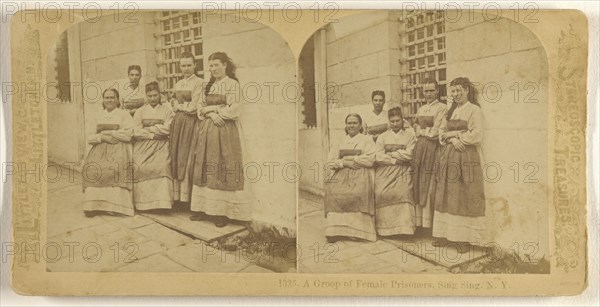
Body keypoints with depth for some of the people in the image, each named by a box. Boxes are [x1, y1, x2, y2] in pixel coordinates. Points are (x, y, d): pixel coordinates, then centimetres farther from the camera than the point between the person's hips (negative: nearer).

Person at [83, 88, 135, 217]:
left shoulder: (124, 114, 10)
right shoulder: (99, 116, 22)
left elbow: (128, 135, -3)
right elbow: (90, 138, 15)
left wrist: (108, 132, -1)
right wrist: (102, 137, -4)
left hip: (119, 148, -3)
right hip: (100, 148, 4)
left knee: (115, 167, -33)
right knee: (91, 168, -26)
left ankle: (114, 204, -30)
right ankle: (94, 204, -26)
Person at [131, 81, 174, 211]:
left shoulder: (167, 109, 11)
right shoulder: (140, 111, 15)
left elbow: (167, 129, -3)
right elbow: (136, 132, 3)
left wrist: (147, 129, -2)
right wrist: (154, 134, -7)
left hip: (160, 147, -1)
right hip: (142, 148, 2)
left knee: (162, 167, -27)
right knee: (141, 168, -24)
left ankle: (162, 202, -24)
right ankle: (142, 202, -17)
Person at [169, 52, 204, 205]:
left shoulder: (199, 82, -4)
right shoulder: (177, 84, 18)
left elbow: (193, 107, -11)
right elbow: (173, 104, 18)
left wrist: (180, 106, 3)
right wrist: (185, 106, 0)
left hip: (190, 123, -6)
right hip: (177, 123, 6)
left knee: (186, 158, -8)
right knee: (175, 157, 2)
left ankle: (185, 197, -5)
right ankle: (176, 195, 6)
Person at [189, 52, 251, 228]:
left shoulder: (232, 84, -4)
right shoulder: (209, 86, 16)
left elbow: (234, 110, -13)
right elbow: (201, 108, 13)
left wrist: (210, 108, -6)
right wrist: (212, 114, -8)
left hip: (225, 130, -6)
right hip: (208, 130, 7)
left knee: (223, 170, -6)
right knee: (207, 168, 5)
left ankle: (224, 212, -2)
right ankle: (206, 208, 11)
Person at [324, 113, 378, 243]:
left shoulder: (367, 140, 13)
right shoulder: (341, 142, 23)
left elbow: (371, 159, -3)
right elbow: (331, 162, 14)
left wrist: (349, 158, -2)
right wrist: (344, 162, -5)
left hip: (361, 174, -3)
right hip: (342, 174, 3)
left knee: (358, 193, -35)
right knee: (333, 192, -29)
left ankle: (359, 231, -30)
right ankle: (335, 231, -29)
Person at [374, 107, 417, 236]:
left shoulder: (410, 137, 10)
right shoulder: (382, 137, 14)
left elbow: (409, 154, -6)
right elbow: (378, 157, 1)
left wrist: (389, 154, -4)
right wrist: (396, 160, -7)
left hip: (403, 174, -1)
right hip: (384, 174, 1)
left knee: (403, 194, -23)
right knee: (382, 195, -18)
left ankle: (404, 228, -19)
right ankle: (384, 229, -11)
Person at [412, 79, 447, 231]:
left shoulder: (442, 108, -3)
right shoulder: (420, 109, 19)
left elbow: (435, 131, -9)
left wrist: (423, 131, 4)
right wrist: (428, 131, 2)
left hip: (433, 148, -6)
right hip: (420, 148, 6)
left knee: (429, 183, -8)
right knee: (419, 183, 3)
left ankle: (428, 222, -4)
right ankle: (419, 220, 7)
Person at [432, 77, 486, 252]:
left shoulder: (474, 110, -4)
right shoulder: (450, 111, 17)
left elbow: (476, 135, -13)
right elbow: (442, 133, 12)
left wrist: (453, 133, -6)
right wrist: (453, 138, -8)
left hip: (467, 158, -6)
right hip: (448, 157, 6)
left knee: (465, 197, -5)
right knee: (447, 196, 5)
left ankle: (465, 238, -1)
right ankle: (446, 234, 10)